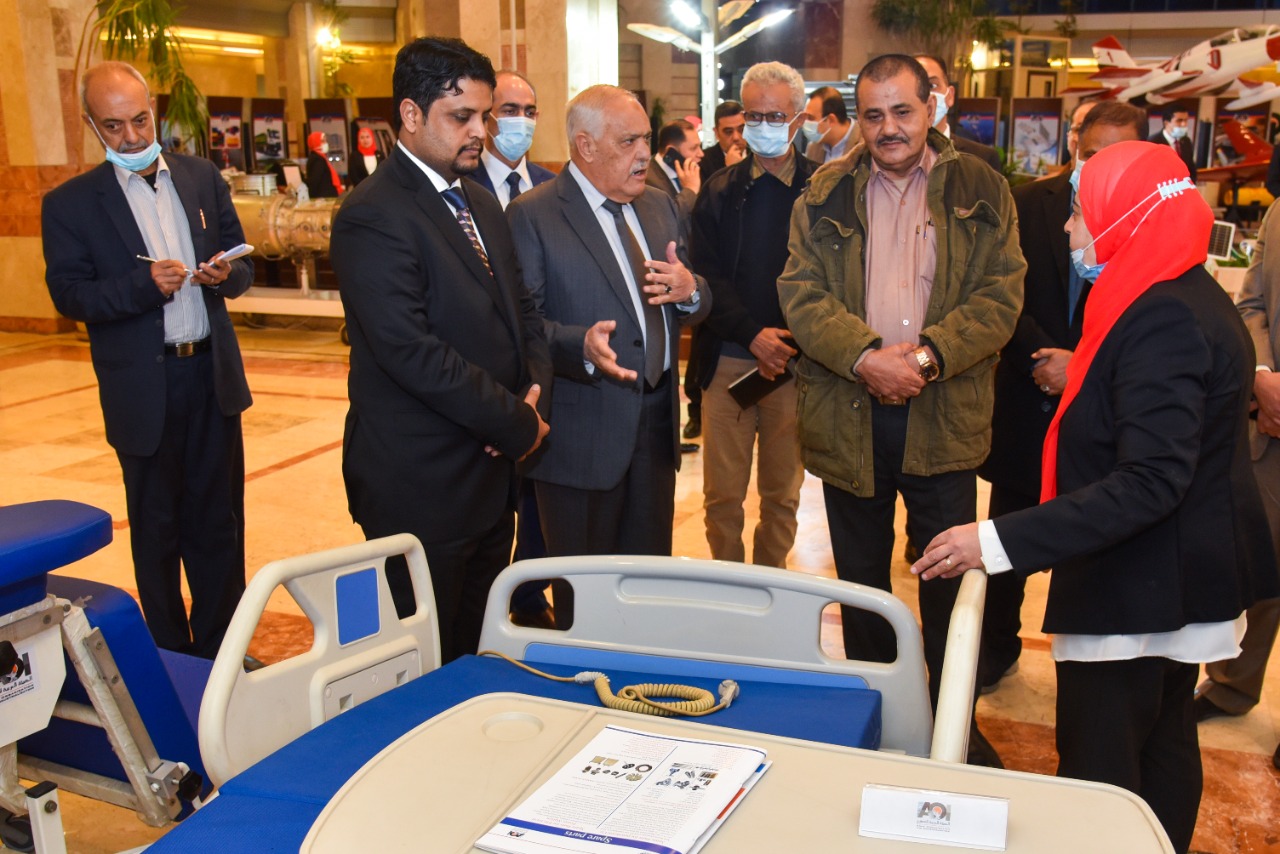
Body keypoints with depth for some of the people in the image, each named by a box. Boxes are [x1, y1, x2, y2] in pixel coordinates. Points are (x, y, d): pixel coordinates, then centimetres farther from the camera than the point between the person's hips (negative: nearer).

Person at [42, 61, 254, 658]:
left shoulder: (202, 177, 8)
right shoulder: (70, 204, -2)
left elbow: (241, 264, 10)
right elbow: (69, 296, -8)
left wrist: (225, 274, -14)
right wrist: (144, 284, -23)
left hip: (213, 376, 3)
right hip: (143, 390, -3)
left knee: (219, 519, 10)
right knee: (156, 527, 10)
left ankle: (220, 649, 24)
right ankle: (170, 655, 24)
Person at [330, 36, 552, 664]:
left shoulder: (480, 203, 13)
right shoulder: (372, 217, -16)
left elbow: (521, 308, 16)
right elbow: (412, 351, -23)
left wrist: (535, 388, -4)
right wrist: (519, 424, -16)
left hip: (491, 471, 8)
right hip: (421, 487, -8)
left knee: (480, 654, 19)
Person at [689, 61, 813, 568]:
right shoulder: (720, 193, 7)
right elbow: (705, 276, 0)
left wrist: (792, 346, -14)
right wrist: (753, 335, -13)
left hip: (795, 365, -1)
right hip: (728, 360, 1)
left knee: (782, 496, 10)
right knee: (722, 496, 5)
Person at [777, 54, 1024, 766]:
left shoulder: (980, 192, 3)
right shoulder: (825, 196, 5)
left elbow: (1001, 296, -5)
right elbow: (801, 292, -5)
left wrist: (927, 355, -19)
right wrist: (866, 357, -19)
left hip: (944, 411, -1)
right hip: (848, 410, 1)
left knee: (950, 576, 7)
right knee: (861, 574, 15)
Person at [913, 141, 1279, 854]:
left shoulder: (1164, 320, -24)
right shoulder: (1189, 299, 9)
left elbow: (1149, 484, -31)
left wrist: (1000, 541, -34)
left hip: (1140, 589, -11)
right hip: (1181, 579, 11)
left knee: (1097, 772, -1)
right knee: (1164, 747, 23)